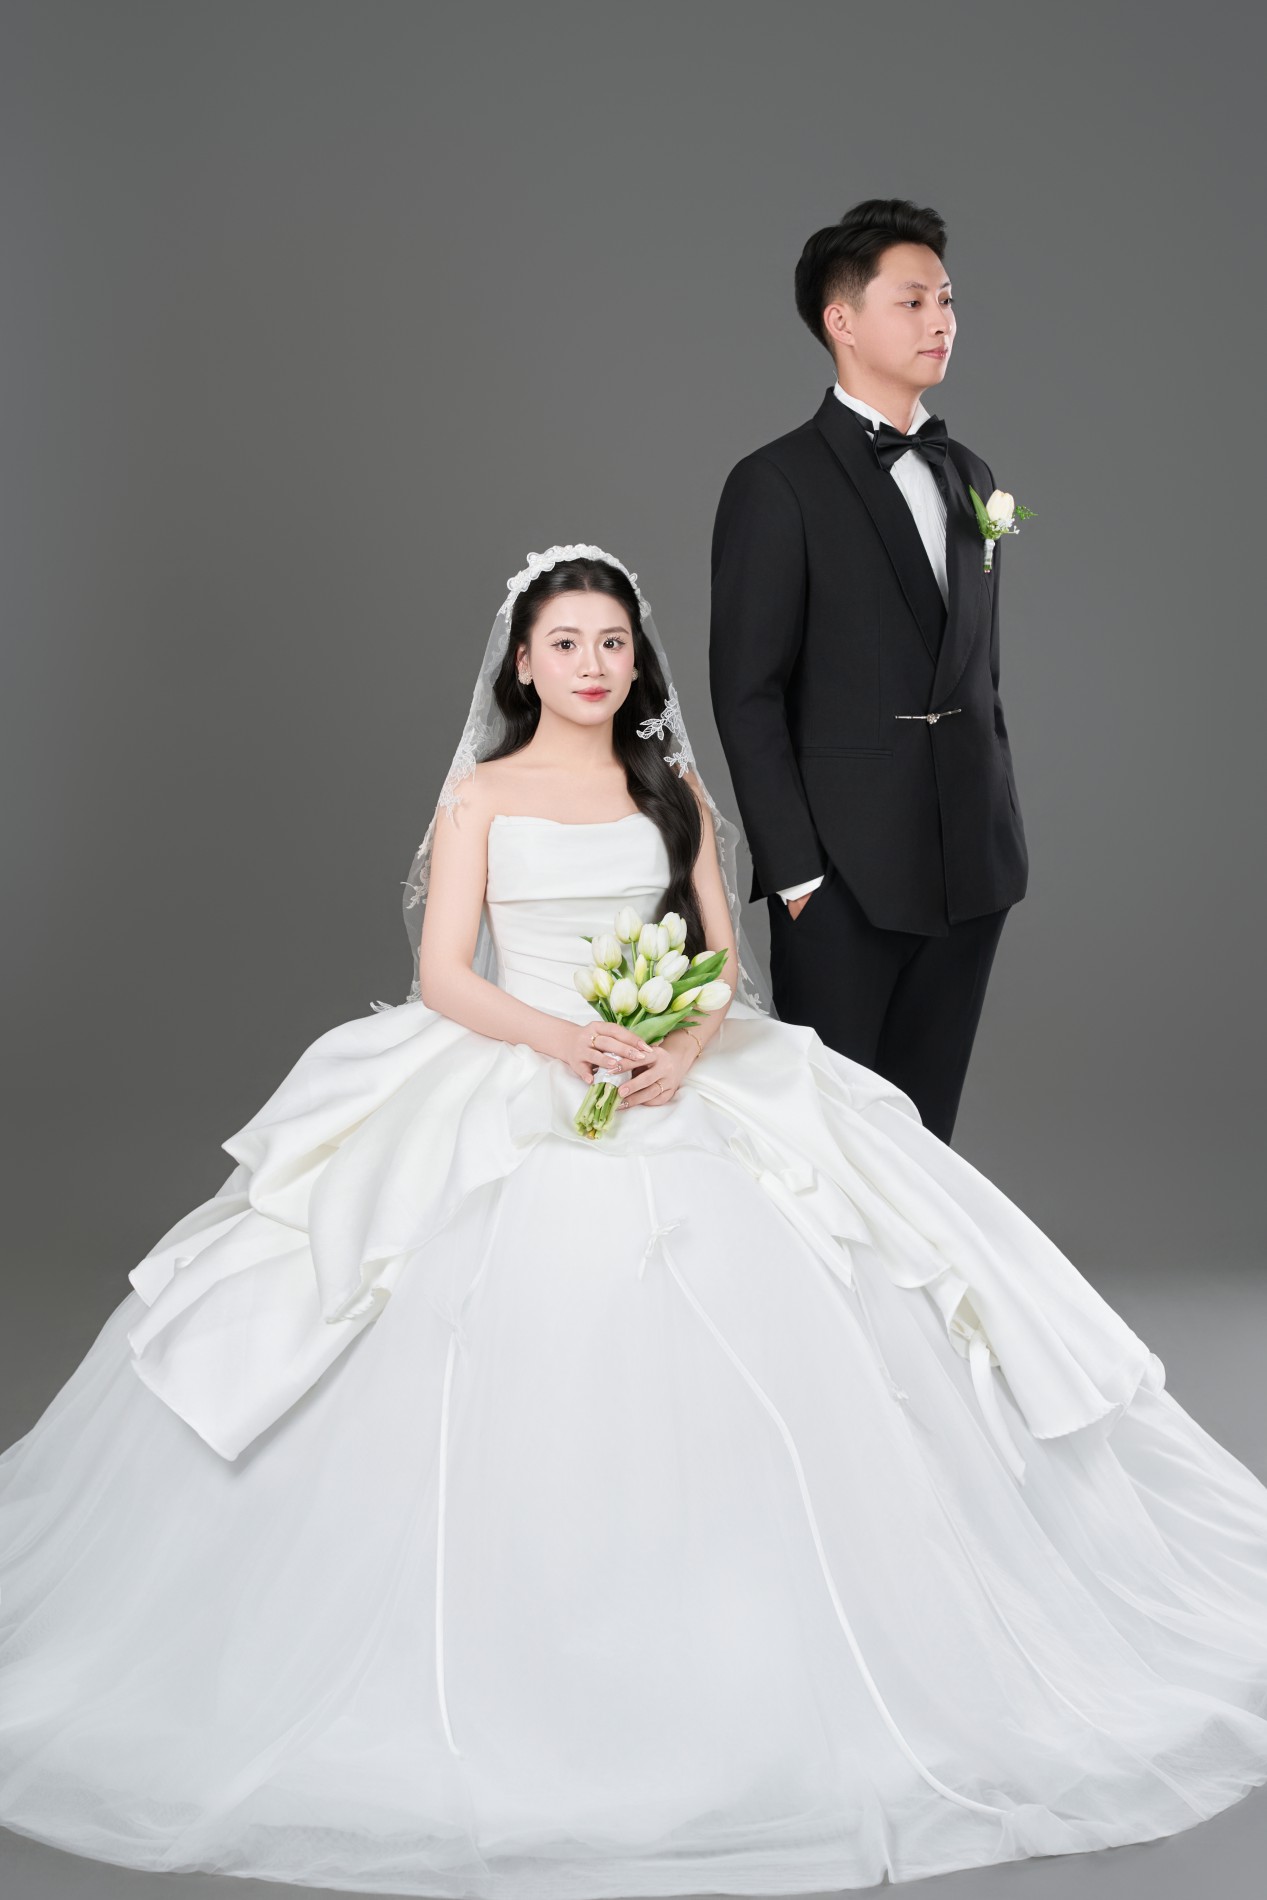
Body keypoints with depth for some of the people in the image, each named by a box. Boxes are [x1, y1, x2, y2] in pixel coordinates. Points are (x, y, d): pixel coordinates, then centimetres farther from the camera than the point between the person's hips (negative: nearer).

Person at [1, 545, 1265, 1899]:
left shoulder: (675, 792, 15)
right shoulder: (480, 795, 8)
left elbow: (723, 956, 10)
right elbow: (443, 974, 0)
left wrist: (686, 1050, -12)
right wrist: (557, 1036, -20)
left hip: (679, 1082, 2)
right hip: (510, 1080, -2)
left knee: (746, 1301, -21)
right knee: (506, 1317, -25)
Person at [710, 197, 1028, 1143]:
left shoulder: (970, 476, 14)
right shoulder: (777, 484, -7)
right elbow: (748, 698, -10)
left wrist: (1003, 825, 15)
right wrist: (794, 870, -13)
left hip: (971, 866, 6)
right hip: (845, 871, -6)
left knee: (924, 1125, 13)